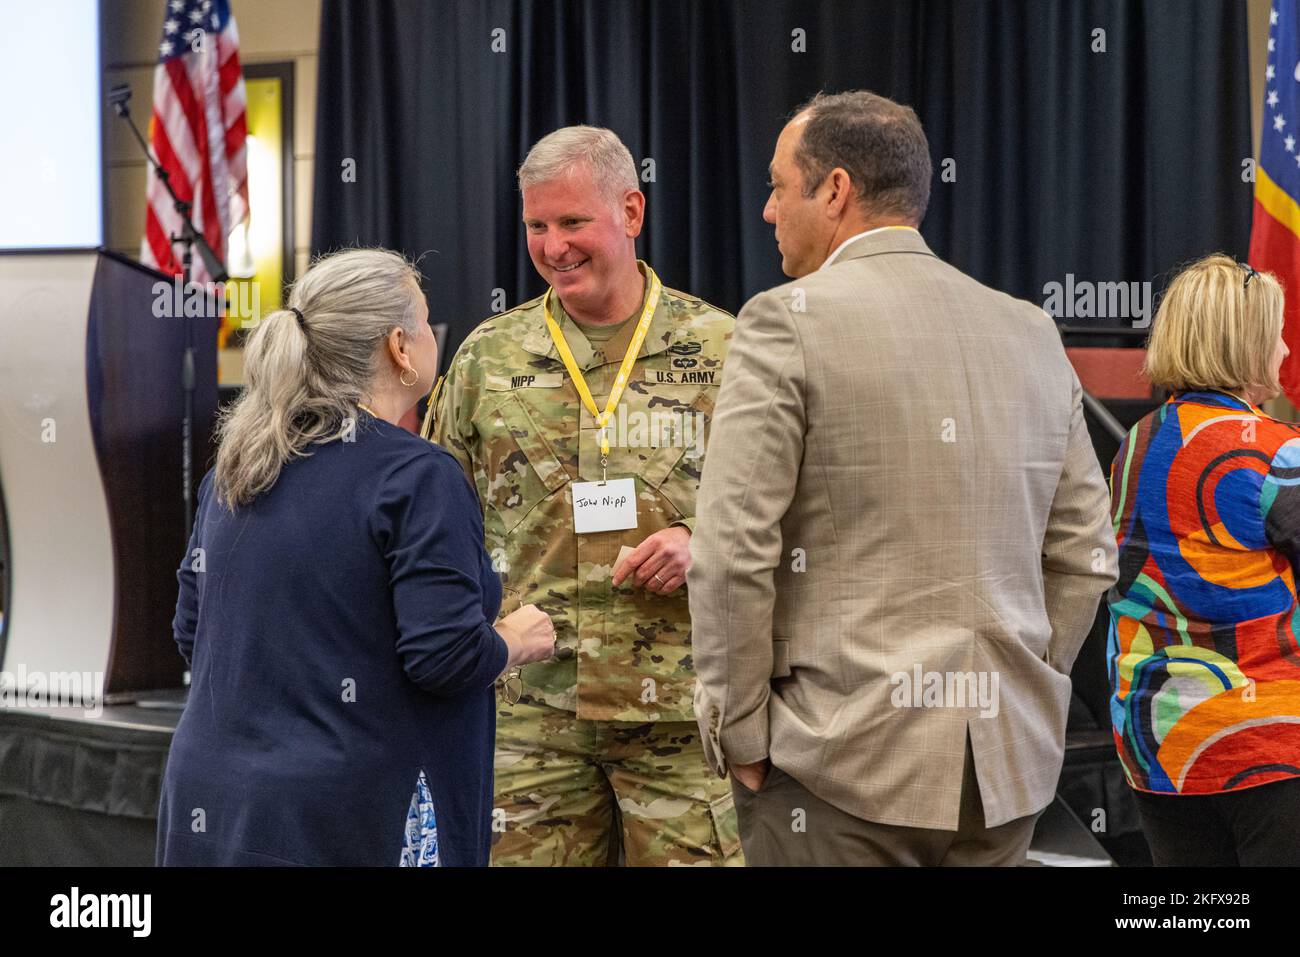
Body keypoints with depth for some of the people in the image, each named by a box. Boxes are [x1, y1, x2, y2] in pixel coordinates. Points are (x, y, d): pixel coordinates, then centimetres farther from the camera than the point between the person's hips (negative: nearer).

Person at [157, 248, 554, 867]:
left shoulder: (233, 471, 9)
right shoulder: (416, 477, -13)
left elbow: (192, 631, 15)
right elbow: (446, 657, -19)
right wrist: (516, 641, 1)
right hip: (347, 821, -7)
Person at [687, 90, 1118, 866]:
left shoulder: (790, 321, -7)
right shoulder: (1031, 333, 9)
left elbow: (732, 553, -12)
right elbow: (1085, 555, 10)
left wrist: (739, 738, -3)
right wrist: (1028, 699, 17)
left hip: (843, 769, -5)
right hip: (1007, 770, 6)